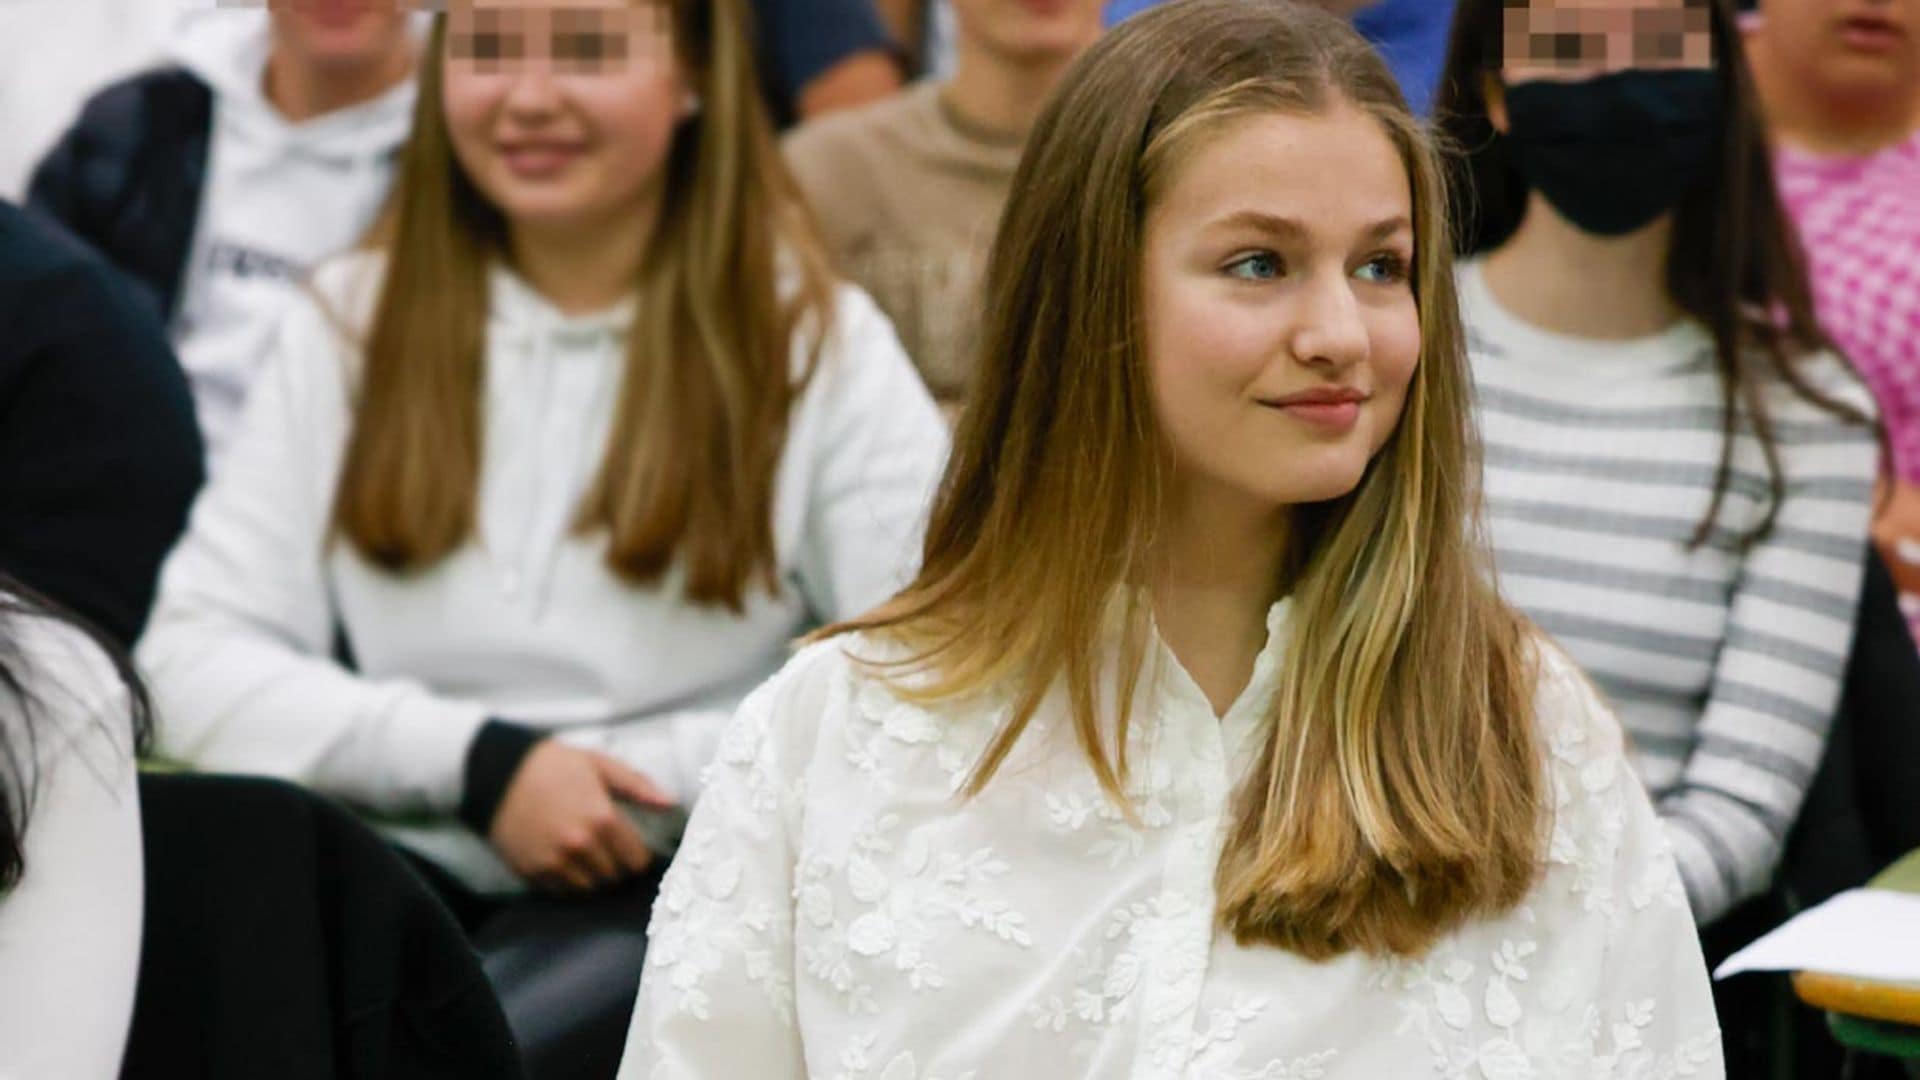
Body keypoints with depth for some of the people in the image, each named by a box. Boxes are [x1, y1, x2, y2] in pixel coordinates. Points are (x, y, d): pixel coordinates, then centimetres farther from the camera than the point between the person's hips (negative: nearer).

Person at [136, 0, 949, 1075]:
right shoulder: (353, 320, 14)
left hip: (663, 893, -2)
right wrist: (474, 764, -10)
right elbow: (196, 661, 4)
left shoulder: (817, 343, 5)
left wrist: (636, 781, -14)